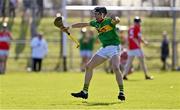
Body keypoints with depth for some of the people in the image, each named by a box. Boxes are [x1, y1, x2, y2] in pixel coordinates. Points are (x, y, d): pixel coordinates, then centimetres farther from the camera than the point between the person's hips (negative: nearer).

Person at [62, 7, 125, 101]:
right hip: (104, 48, 8)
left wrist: (115, 19, -59)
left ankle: (121, 92, -22)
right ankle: (84, 92, 13)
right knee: (88, 66, 6)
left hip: (114, 47, -8)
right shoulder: (95, 23, 7)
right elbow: (83, 24, 20)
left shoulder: (109, 21, -13)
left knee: (115, 68, -29)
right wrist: (69, 27, 25)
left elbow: (117, 20, -35)